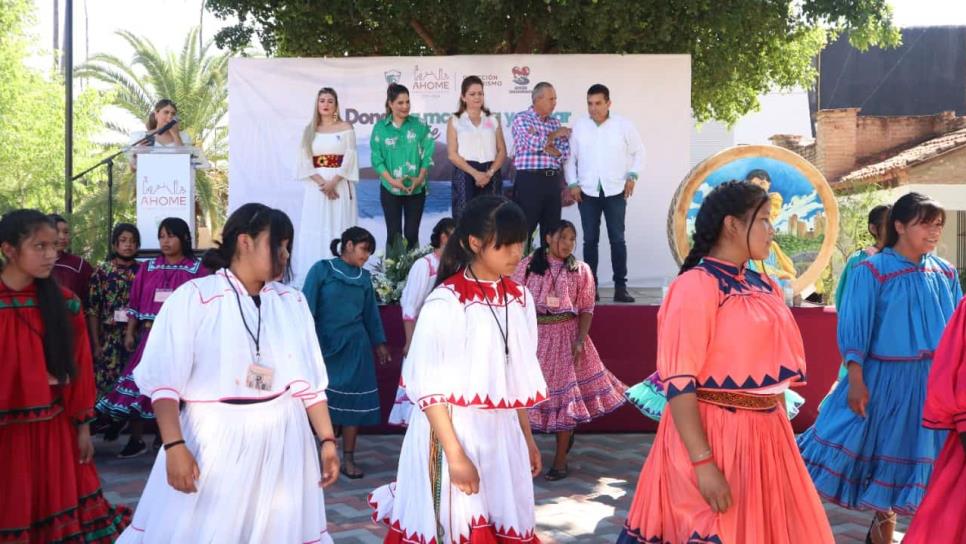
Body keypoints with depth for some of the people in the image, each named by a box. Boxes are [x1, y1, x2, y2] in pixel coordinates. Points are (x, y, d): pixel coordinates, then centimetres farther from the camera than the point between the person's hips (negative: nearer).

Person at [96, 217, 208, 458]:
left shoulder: (197, 270, -1)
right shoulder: (147, 268, 11)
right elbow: (135, 303, 12)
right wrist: (130, 333, 7)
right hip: (150, 336, 3)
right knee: (139, 383, -2)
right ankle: (136, 439, 6)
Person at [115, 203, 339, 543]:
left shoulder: (292, 303, 7)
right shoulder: (193, 297, -7)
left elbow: (308, 381, 8)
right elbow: (164, 381, -10)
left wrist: (327, 440, 4)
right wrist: (174, 446, -19)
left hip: (281, 441, 4)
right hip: (212, 439, -4)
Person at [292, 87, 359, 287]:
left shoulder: (345, 128, 3)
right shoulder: (310, 130, 10)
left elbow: (350, 158, -5)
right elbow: (305, 160, 2)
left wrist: (333, 182, -16)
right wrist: (321, 182, -12)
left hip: (340, 184, -2)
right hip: (316, 186, 2)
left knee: (339, 227, -3)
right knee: (315, 228, 0)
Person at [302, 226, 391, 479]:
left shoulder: (364, 277, 10)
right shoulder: (322, 269, -3)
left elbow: (371, 313, 17)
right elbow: (308, 306, -8)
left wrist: (379, 342, 17)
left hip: (355, 347, 4)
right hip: (324, 345, -4)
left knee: (353, 400, 3)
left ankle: (348, 459, 11)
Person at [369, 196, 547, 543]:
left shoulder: (520, 299, 5)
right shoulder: (446, 303, -15)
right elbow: (429, 387, -14)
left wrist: (527, 437, 18)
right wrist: (455, 455, -17)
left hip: (502, 435, 6)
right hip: (453, 433, -6)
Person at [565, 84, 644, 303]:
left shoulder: (624, 125, 1)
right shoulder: (579, 126, 3)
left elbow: (638, 151, 9)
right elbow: (570, 157, 8)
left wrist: (632, 175, -2)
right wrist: (573, 183, 1)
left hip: (615, 191, -1)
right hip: (587, 192, 1)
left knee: (617, 239, -1)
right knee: (590, 240, 4)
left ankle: (620, 287, 3)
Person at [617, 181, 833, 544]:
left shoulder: (764, 286, 10)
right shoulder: (696, 286, -14)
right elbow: (678, 382, -19)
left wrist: (781, 433, 17)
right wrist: (703, 462, -24)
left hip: (764, 434, 8)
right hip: (713, 434, -8)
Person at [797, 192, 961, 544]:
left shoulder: (945, 274, 4)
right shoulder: (871, 272, -10)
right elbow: (854, 328, -11)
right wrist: (856, 380, -16)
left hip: (932, 380, 5)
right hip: (883, 376, -4)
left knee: (909, 452, 11)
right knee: (876, 446, 3)